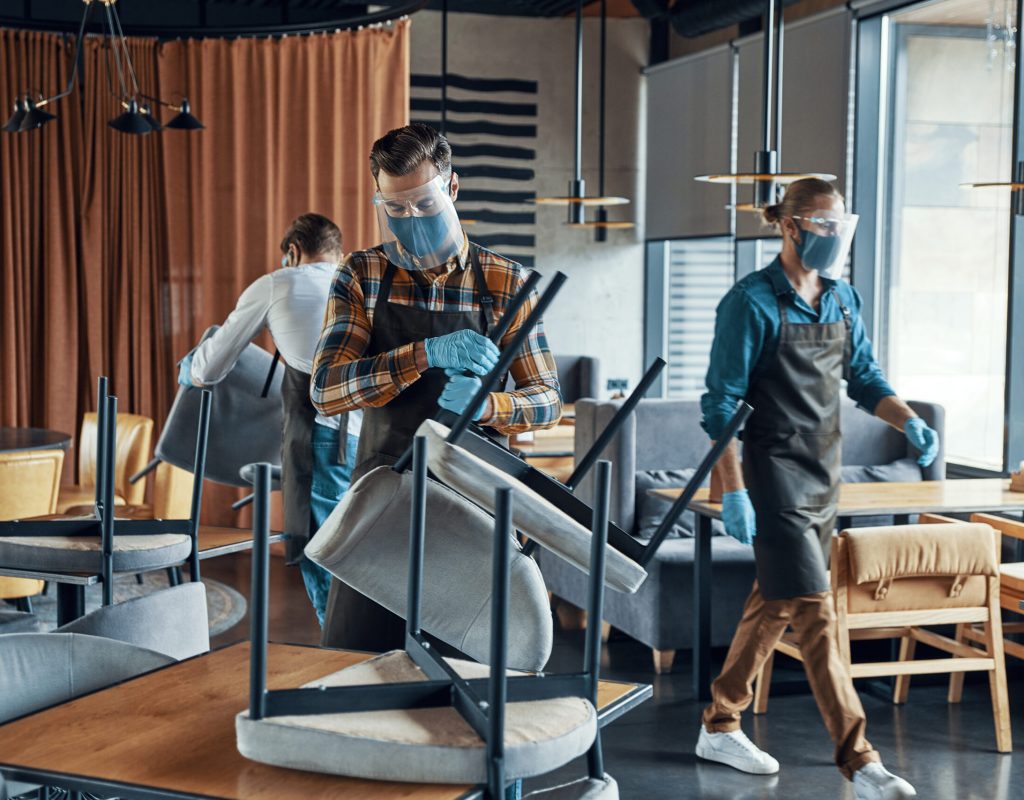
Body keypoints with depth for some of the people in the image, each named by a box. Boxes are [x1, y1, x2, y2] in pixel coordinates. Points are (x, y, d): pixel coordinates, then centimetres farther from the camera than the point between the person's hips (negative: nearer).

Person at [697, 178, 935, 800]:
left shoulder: (842, 298, 8)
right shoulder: (753, 303, -13)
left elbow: (864, 379, 14)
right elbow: (721, 404, -13)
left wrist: (909, 422, -6)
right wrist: (732, 492, -18)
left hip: (824, 476, 8)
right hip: (775, 478, -8)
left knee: (775, 606, 15)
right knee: (816, 615, -8)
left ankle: (720, 726, 29)